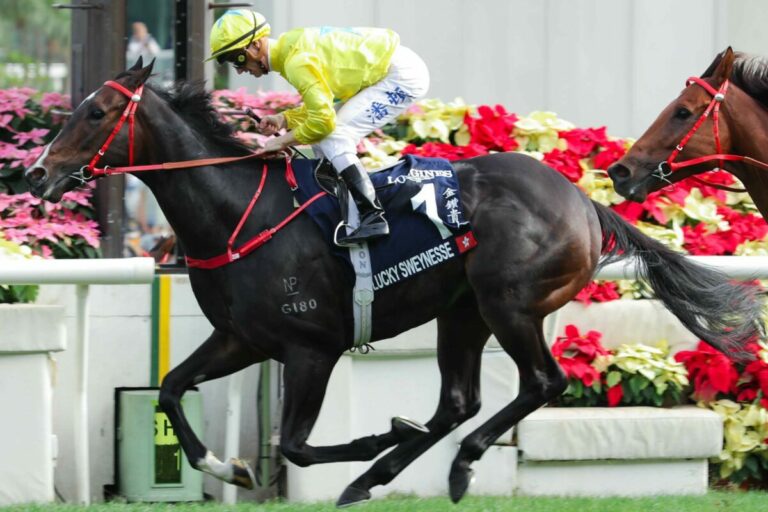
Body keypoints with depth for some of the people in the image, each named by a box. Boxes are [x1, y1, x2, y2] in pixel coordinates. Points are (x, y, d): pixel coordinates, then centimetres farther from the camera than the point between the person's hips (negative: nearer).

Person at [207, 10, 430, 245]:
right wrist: (284, 119, 0)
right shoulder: (290, 47, 7)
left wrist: (282, 141, -12)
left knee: (333, 137, -17)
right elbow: (322, 105, 15)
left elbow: (323, 120, -25)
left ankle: (373, 218, -20)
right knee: (321, 138, 10)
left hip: (405, 75, -10)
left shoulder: (297, 62, -24)